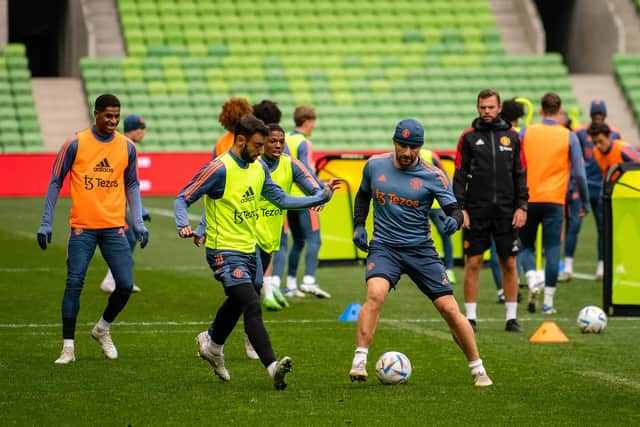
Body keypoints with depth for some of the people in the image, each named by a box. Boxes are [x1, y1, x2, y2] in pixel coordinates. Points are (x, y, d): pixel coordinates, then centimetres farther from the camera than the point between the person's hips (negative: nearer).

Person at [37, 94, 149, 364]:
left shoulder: (126, 147, 5)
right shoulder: (76, 144, -4)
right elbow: (55, 182, 2)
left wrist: (139, 223, 7)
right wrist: (46, 224, -2)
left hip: (114, 227, 3)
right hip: (82, 227, -3)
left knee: (125, 284, -5)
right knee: (74, 284, -7)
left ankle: (102, 329, 22)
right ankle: (68, 347, 1)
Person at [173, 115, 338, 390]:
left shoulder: (259, 168, 8)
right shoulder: (219, 169, -16)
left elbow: (281, 199, 15)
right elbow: (182, 199, -13)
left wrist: (320, 197, 8)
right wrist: (184, 225, -32)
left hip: (249, 250, 9)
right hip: (225, 251, -9)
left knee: (238, 303, 25)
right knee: (253, 308, -20)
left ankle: (212, 344, 52)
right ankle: (273, 367, -29)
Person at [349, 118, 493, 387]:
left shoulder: (433, 176, -5)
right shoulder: (375, 165, 2)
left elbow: (454, 209, -8)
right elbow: (363, 195, 21)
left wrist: (454, 220, -31)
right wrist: (358, 225, 7)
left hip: (420, 249, 0)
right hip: (384, 246, 0)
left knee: (450, 309, -2)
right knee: (375, 294, -29)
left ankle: (478, 370, 13)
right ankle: (359, 361, -26)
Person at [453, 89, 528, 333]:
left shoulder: (511, 136, 8)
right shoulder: (469, 137, 4)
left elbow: (520, 175, 10)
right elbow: (460, 175, 3)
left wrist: (521, 206, 1)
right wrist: (460, 208, -6)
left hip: (506, 212, 1)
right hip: (476, 211, -1)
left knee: (509, 264, 2)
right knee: (473, 262, -2)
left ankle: (511, 317, 8)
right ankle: (470, 317, 4)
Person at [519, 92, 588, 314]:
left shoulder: (526, 133, 4)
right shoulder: (569, 137, 1)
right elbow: (579, 173, 1)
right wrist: (585, 202, 12)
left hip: (528, 199, 1)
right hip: (554, 200, -1)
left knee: (526, 246, 14)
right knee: (552, 250, 3)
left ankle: (532, 280, -11)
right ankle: (548, 301, 0)